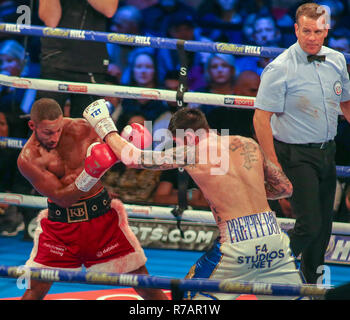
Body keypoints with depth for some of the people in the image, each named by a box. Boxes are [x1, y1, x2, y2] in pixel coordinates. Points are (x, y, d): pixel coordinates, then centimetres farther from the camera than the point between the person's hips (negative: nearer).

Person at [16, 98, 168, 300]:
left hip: (100, 214, 2)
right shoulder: (28, 159, -14)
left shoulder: (82, 129, -7)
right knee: (36, 288, -5)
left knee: (140, 277, 1)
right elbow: (61, 198, -18)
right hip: (59, 222, -2)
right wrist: (89, 175, -33)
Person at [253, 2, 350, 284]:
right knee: (310, 224, -14)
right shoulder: (280, 69, -15)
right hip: (297, 155, -6)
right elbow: (261, 118, -16)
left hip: (327, 152, 6)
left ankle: (311, 280, 32)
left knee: (324, 225, 13)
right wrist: (273, 164, -20)